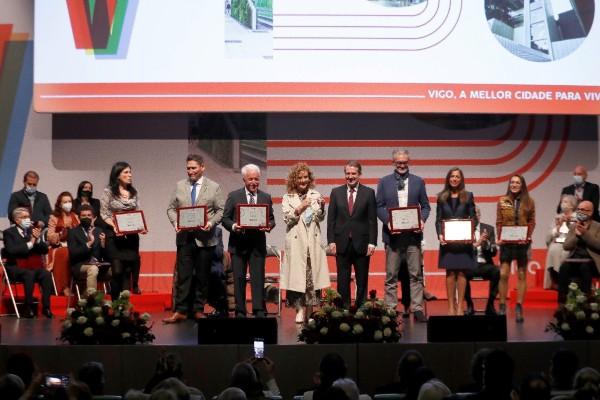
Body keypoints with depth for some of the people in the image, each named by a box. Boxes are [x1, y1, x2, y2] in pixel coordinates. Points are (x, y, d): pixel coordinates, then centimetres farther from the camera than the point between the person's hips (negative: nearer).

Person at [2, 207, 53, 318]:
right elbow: (11, 250, -17)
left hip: (34, 266, 4)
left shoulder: (33, 230, 13)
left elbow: (45, 250, 7)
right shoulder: (9, 233, 0)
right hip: (15, 267, -4)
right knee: (29, 274, -35)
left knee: (46, 274, -27)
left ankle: (46, 307, -25)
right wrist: (29, 244, -21)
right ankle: (28, 308, -30)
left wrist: (38, 240, -12)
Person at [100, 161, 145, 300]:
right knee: (117, 270, -6)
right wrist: (114, 226, -18)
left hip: (131, 236, 4)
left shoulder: (134, 193, 11)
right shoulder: (108, 192, -2)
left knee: (129, 269, 0)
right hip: (115, 235, -4)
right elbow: (104, 214, -3)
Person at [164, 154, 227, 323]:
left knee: (203, 276, 5)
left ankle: (199, 310, 14)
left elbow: (221, 210, 1)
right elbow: (171, 208, 11)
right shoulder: (179, 186, 10)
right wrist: (175, 222, -7)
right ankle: (180, 311, 0)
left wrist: (211, 223, -16)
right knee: (183, 275, -2)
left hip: (205, 238, -1)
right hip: (185, 237, 1)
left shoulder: (214, 187, 3)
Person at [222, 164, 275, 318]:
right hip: (238, 243, -1)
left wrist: (269, 226, -12)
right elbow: (225, 218, 4)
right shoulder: (234, 196, 5)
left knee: (258, 278, -4)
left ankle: (259, 311, -3)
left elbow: (271, 219, 11)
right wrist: (233, 226, -16)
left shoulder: (266, 198, 10)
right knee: (239, 279, 2)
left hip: (258, 243, 1)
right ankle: (240, 312, 7)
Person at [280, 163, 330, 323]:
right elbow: (287, 219, -3)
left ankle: (310, 310, 7)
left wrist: (321, 208, -10)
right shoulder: (287, 198, 6)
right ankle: (300, 310, 0)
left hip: (313, 239, 2)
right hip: (296, 240, -1)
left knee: (312, 273, 0)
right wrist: (300, 208, -15)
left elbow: (320, 218, 9)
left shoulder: (315, 195, 9)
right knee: (297, 273, -5)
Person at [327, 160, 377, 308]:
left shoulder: (369, 193, 3)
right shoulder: (336, 192, 8)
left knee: (362, 280, 4)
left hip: (361, 243, -1)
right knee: (342, 280, 3)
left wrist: (372, 243, -7)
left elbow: (372, 220, 0)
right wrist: (331, 241, -2)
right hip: (342, 243, 1)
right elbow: (331, 219, 6)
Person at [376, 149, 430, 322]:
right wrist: (388, 222, -12)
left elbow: (425, 206, 10)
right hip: (393, 234, 0)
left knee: (416, 274, 1)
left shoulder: (418, 182, 10)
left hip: (413, 234, 1)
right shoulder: (384, 182, 7)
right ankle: (390, 309, 7)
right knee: (391, 275, 3)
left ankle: (417, 308, 4)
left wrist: (422, 220, -9)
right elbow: (379, 206, 5)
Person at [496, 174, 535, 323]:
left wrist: (527, 238, -11)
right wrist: (500, 238, -9)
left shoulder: (529, 202, 3)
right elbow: (499, 222, 4)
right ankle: (502, 307, 4)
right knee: (503, 274, -6)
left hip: (522, 242, 0)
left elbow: (531, 222, 3)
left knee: (522, 275, 4)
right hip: (506, 242, 0)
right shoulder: (502, 201, 5)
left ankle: (519, 308, 9)